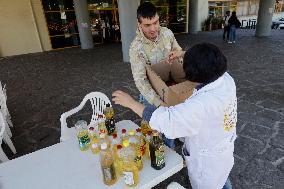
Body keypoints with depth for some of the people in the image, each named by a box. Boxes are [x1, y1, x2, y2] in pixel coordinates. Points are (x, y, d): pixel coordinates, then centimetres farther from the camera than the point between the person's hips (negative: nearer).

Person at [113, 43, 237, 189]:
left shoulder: (203, 104, -42)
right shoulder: (227, 79, -16)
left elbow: (166, 119, -42)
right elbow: (209, 64, 5)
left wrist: (130, 102, -33)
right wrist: (186, 55, 10)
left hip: (207, 160, -7)